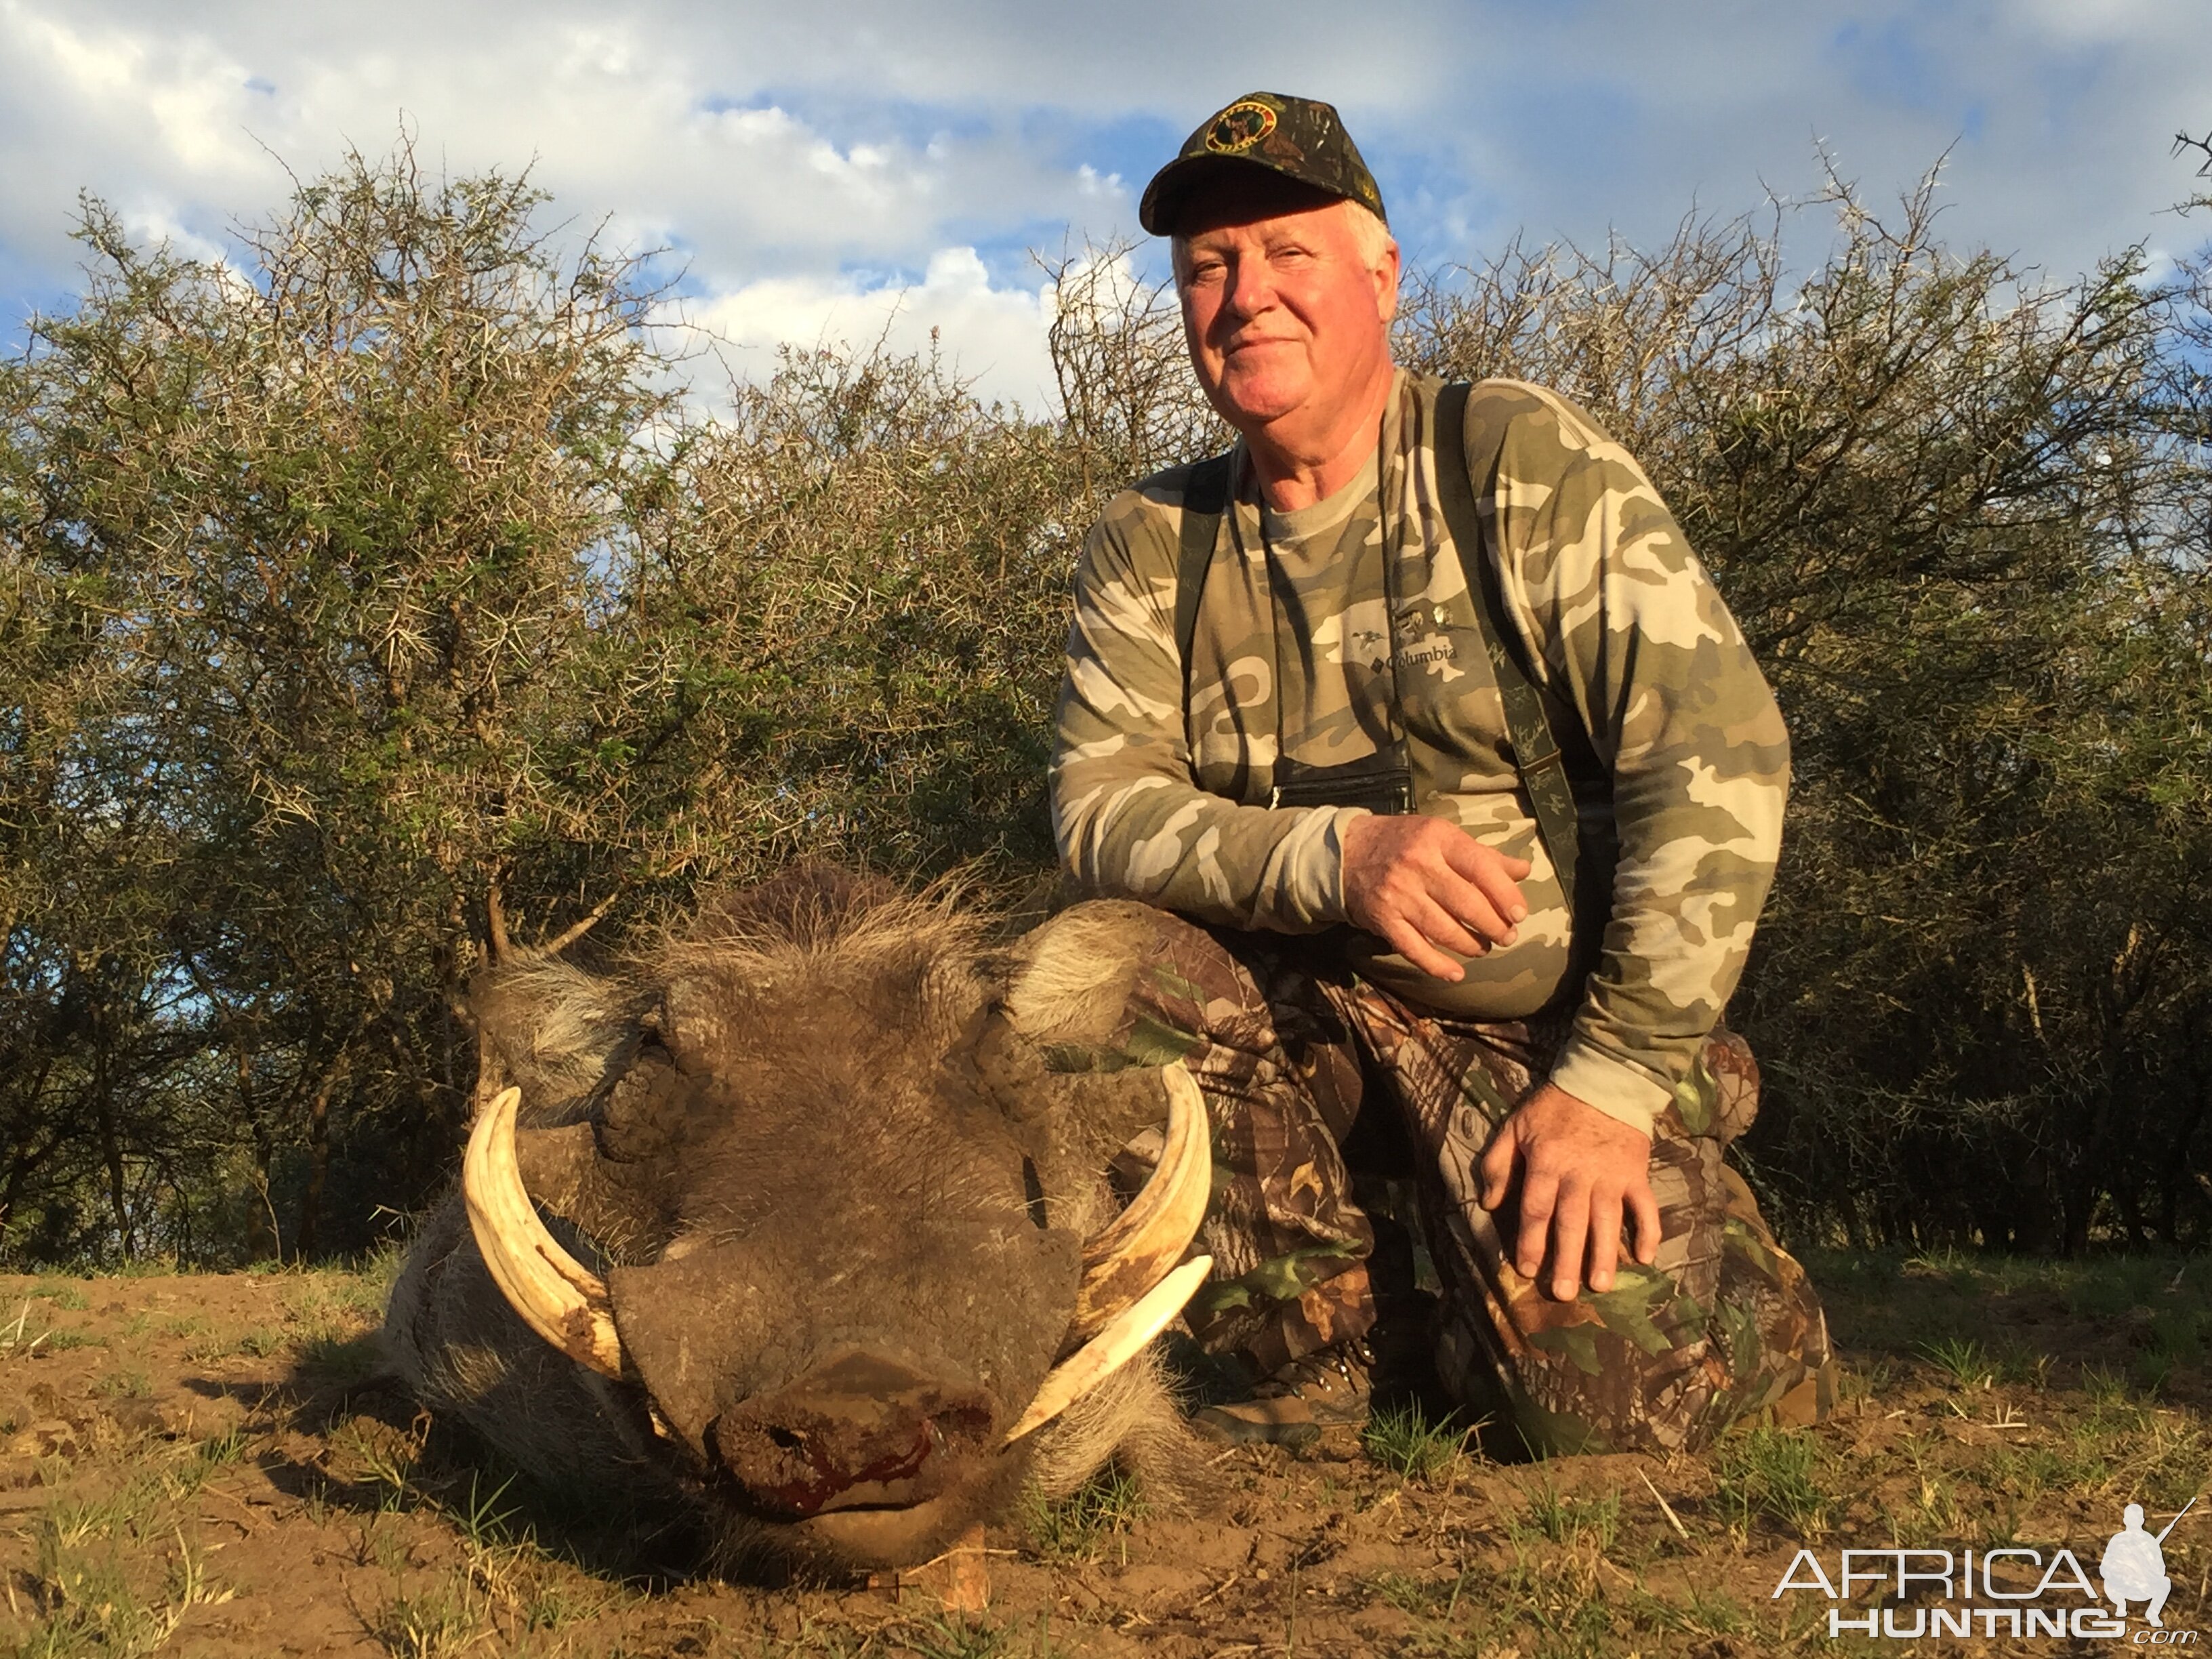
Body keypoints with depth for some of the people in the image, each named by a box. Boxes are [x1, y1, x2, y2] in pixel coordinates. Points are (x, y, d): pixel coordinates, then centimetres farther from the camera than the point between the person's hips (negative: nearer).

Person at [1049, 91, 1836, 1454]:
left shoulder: (1527, 461, -9)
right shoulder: (1148, 545, 1)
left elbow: (1719, 752, -16)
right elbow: (1100, 813, -10)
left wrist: (1615, 1079, -20)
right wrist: (1333, 854, -28)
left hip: (1555, 1023, -2)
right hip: (1305, 1001, 3)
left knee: (1626, 1399, -22)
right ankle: (1301, 1365, -4)